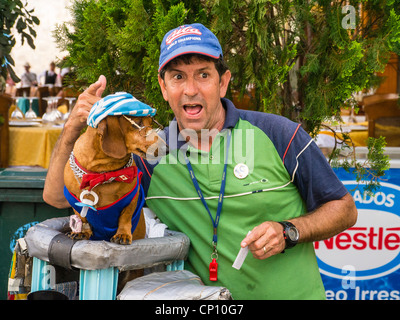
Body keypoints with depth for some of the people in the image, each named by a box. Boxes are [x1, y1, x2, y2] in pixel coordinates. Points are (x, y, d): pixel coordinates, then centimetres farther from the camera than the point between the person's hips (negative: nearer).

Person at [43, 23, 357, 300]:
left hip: (292, 294, 1)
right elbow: (57, 195, 0)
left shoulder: (278, 134, -7)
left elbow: (344, 209, 1)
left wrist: (288, 232, -16)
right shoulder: (151, 155, -2)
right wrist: (73, 129, -14)